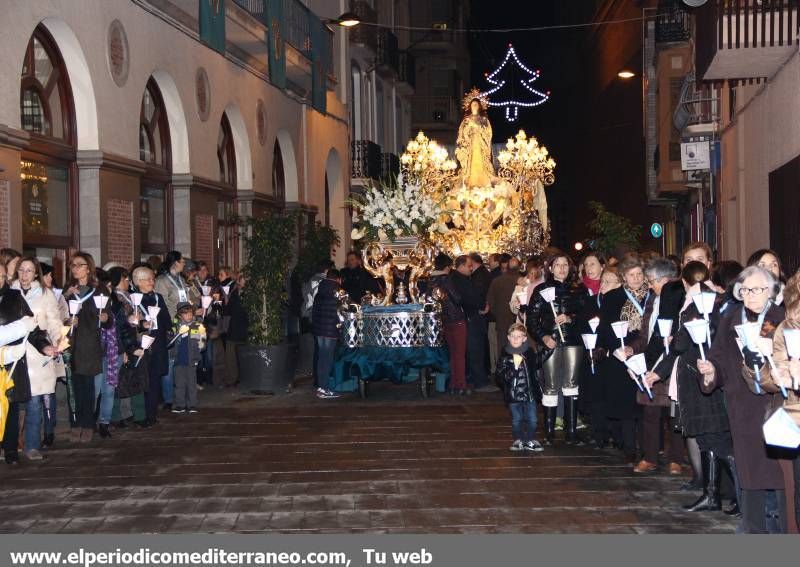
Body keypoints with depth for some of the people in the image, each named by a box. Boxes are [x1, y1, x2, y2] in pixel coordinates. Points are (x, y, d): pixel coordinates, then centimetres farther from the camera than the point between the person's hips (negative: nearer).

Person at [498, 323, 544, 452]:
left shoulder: (530, 353, -2)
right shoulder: (505, 355, -8)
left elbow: (537, 367, 17)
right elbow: (501, 376, -14)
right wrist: (514, 367, -25)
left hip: (530, 392, 1)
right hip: (513, 393, -1)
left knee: (532, 419, 6)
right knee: (516, 419, 10)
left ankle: (531, 441, 21)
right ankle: (518, 440, 25)